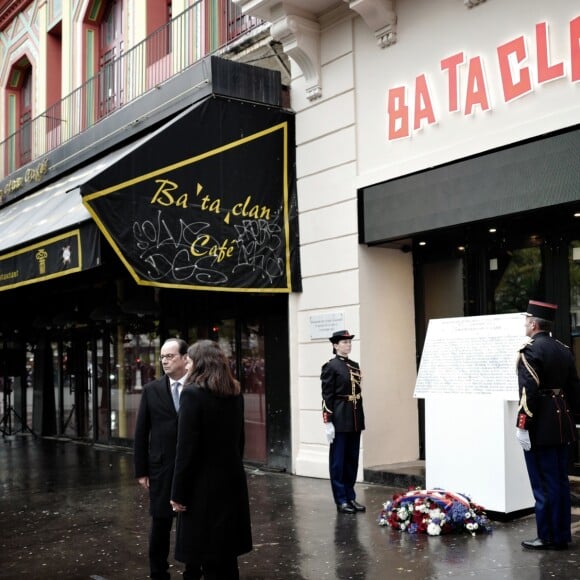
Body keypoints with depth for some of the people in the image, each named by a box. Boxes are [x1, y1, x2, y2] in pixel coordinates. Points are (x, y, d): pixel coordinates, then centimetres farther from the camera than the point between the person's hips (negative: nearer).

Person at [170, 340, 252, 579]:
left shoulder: (192, 393, -14)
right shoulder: (235, 392, 7)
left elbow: (186, 448, -17)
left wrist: (179, 492, -12)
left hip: (204, 483, -7)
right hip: (232, 479, 7)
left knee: (208, 555, 3)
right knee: (226, 551, 16)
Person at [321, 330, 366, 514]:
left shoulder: (355, 366, 13)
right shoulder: (330, 367, -8)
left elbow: (358, 393, 15)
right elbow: (327, 397, -12)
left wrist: (361, 420, 13)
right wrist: (328, 422, -16)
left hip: (355, 419, 7)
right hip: (339, 420, -7)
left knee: (352, 460, 12)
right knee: (338, 461, 3)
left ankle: (351, 497, 22)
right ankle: (341, 500, 10)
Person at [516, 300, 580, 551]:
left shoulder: (530, 351, -14)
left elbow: (529, 391, -20)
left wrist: (522, 425, -17)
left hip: (540, 428, -8)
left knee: (543, 483, 0)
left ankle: (548, 537, 7)